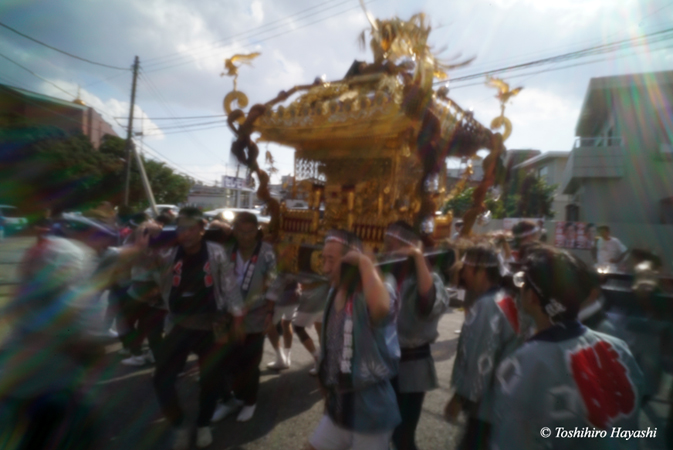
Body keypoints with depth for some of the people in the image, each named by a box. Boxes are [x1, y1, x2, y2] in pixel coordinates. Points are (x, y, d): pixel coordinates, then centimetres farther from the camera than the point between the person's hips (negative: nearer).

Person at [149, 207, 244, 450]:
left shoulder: (216, 253, -10)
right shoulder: (168, 254, -4)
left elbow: (230, 287, -5)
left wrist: (237, 320, -4)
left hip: (211, 326, -2)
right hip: (180, 326, 2)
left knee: (210, 379, 12)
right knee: (162, 379, 1)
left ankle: (203, 425, 40)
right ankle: (179, 425, 28)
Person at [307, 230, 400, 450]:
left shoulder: (371, 294, -23)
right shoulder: (334, 293, 3)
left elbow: (381, 307, -50)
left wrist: (365, 262, -36)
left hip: (370, 408, -7)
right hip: (339, 404, 7)